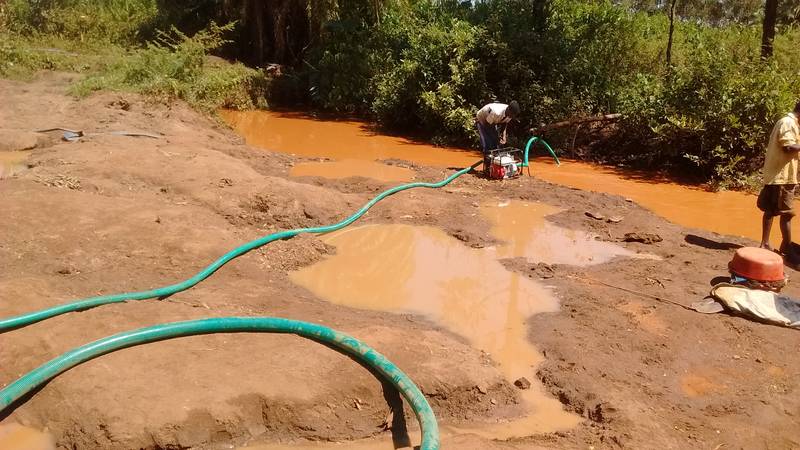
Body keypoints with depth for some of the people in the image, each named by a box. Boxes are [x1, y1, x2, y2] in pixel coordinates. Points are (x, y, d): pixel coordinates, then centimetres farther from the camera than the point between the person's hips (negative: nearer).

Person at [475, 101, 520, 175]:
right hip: (482, 120, -7)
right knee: (487, 145, -16)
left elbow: (505, 124, -4)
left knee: (496, 143, -2)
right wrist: (497, 135, -26)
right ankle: (486, 168, -12)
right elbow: (488, 124, -28)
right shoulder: (496, 112, -41)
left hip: (493, 122, 7)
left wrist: (504, 136, -18)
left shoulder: (510, 114, -19)